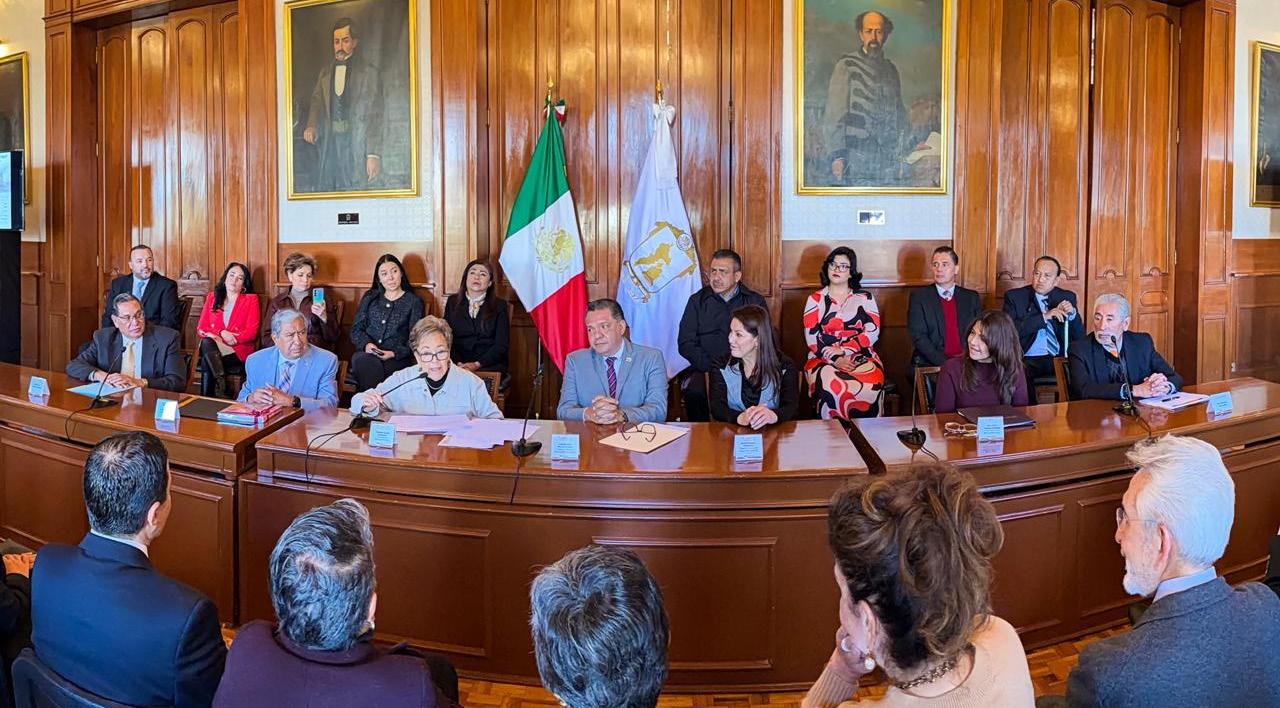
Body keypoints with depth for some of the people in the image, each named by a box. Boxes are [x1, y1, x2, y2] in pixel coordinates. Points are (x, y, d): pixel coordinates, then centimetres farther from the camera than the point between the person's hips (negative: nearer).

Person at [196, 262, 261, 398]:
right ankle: (220, 385, -37)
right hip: (213, 348, 3)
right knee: (206, 342, -34)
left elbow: (251, 332, -1)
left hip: (238, 352, -3)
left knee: (206, 362, -32)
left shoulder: (251, 300, 11)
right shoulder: (212, 297, 20)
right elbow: (200, 329, 11)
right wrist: (221, 333, -9)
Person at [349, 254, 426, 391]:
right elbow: (356, 329, 14)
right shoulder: (370, 297, 20)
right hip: (367, 353, 2)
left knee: (373, 365, -36)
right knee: (360, 361, -35)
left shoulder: (414, 302, 10)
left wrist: (394, 353, -13)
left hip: (397, 359, -2)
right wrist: (366, 344, -7)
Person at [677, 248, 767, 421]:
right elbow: (685, 343, 7)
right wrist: (710, 365, -9)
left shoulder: (755, 302, 13)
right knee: (693, 392, -32)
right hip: (705, 369, 0)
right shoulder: (697, 301, 14)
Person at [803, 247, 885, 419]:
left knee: (869, 386, -34)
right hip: (824, 360, 0)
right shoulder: (815, 300, 14)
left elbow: (872, 333, 2)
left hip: (862, 358, 0)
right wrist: (835, 359, -12)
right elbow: (811, 338, 3)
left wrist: (842, 350, -11)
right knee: (832, 387, -35)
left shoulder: (865, 298, 14)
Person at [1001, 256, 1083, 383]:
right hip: (1028, 361, -2)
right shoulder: (1014, 297, 5)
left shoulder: (1067, 297, 13)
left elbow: (1080, 338, 11)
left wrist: (1072, 314, -7)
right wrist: (1044, 317, -15)